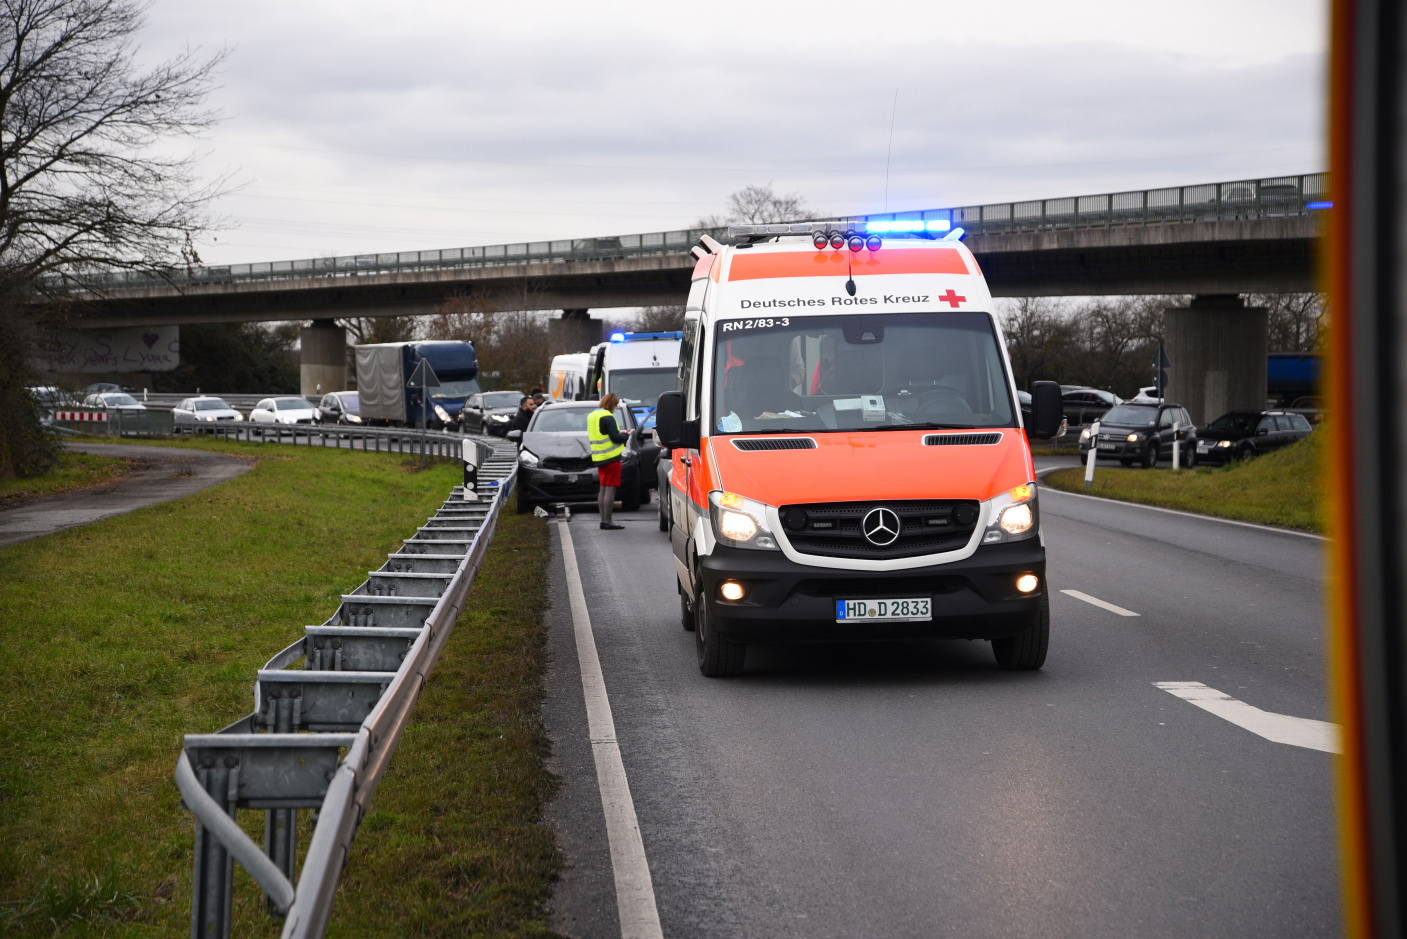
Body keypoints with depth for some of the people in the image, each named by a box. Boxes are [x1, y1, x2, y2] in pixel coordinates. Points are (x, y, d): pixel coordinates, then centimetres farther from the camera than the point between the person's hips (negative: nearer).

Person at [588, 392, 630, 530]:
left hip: (599, 458, 9)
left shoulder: (592, 416, 14)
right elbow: (615, 437, -19)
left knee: (603, 489, 13)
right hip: (611, 457, -9)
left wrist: (619, 435, 14)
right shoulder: (607, 417, -15)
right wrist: (626, 436, 1)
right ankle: (607, 521, -9)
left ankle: (603, 520, 14)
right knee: (610, 489, -7)